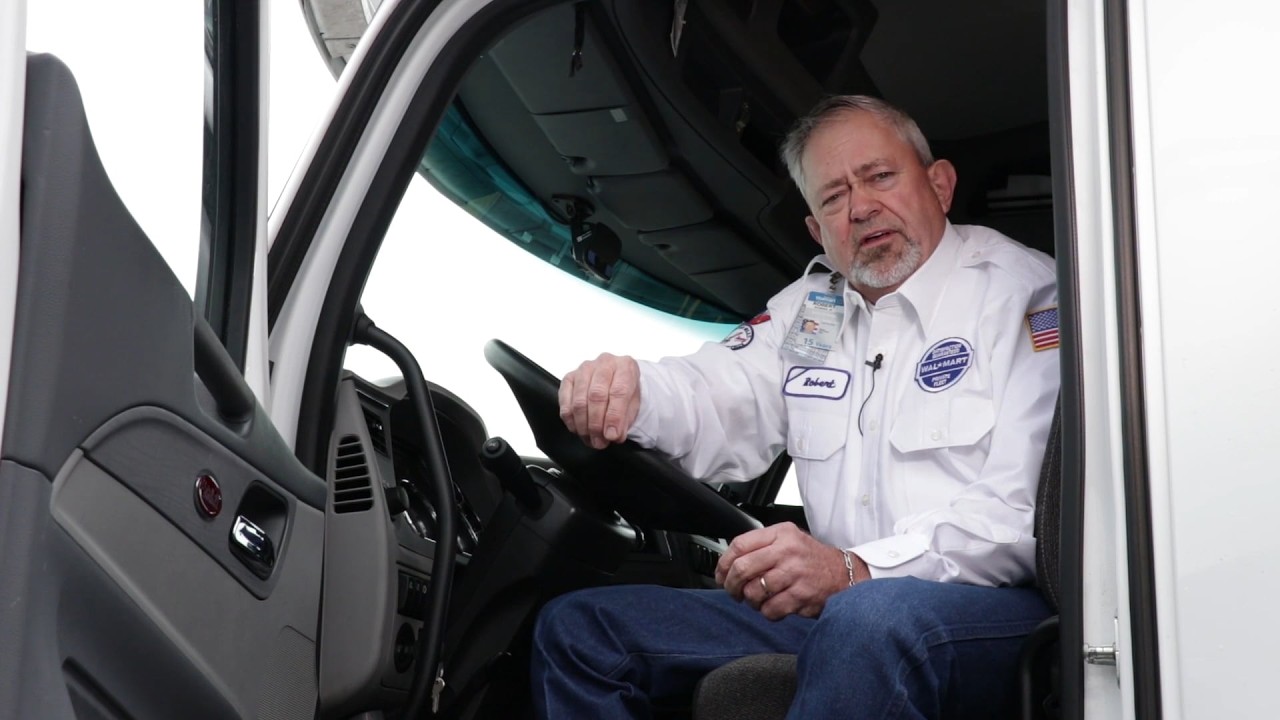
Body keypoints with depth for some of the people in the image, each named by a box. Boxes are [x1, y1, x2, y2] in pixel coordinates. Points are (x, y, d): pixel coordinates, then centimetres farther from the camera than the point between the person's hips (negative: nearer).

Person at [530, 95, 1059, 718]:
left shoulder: (1026, 293, -4)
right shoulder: (811, 307, 21)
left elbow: (1027, 509, -16)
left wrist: (858, 571, -30)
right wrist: (626, 392, -11)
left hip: (996, 604, -7)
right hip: (834, 604, 7)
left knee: (870, 619, -43)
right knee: (575, 627, 3)